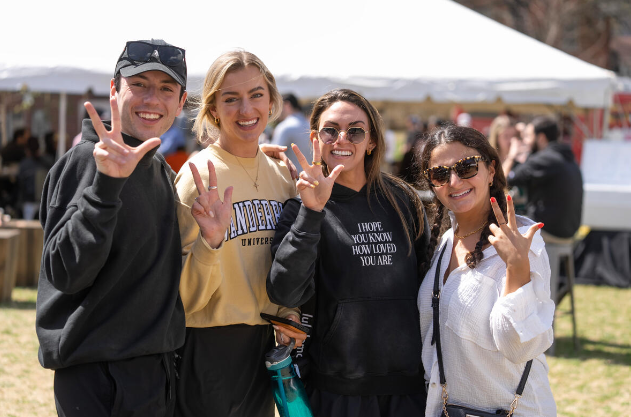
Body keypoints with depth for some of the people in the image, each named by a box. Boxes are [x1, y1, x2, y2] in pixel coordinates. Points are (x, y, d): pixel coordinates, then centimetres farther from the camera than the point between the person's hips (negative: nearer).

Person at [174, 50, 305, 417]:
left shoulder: (282, 174, 6)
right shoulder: (201, 175, -11)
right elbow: (187, 296, -14)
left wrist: (288, 312, 0)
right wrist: (211, 241, -30)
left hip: (265, 343, 6)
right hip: (210, 343, -6)